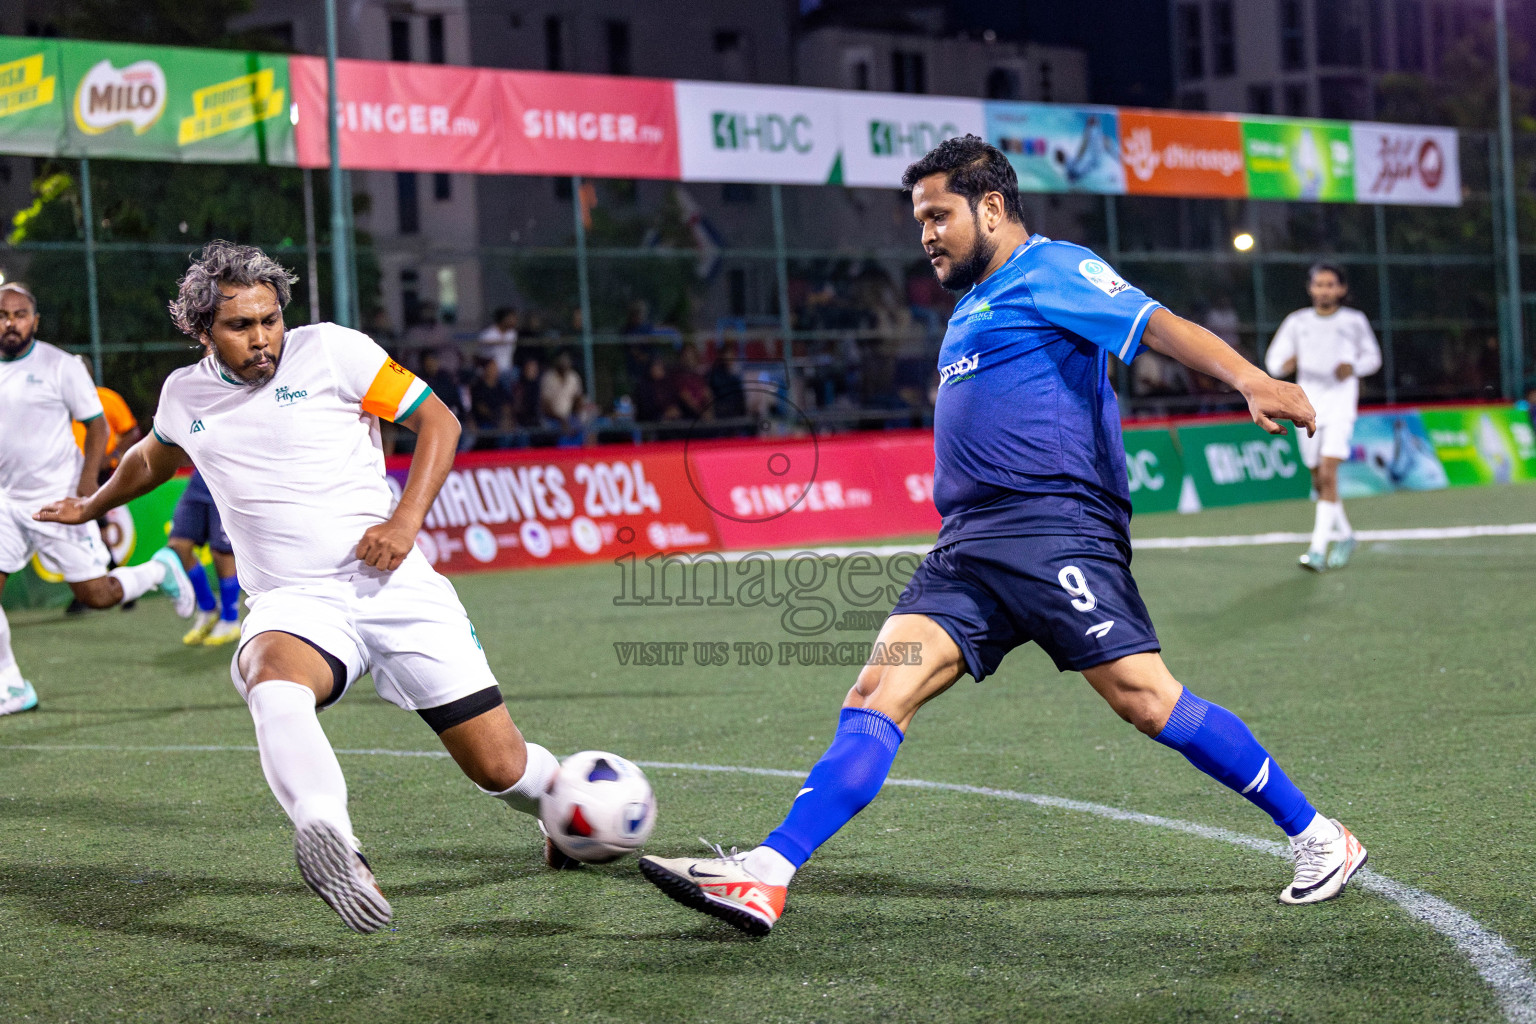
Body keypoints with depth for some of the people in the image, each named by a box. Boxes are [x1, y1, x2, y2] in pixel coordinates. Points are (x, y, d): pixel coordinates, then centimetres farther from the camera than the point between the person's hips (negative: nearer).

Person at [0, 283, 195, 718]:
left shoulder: (60, 365, -8)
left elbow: (97, 425, -5)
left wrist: (88, 478, -17)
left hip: (58, 500, -4)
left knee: (96, 595, -4)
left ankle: (160, 570, 26)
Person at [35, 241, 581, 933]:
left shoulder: (330, 350, -1)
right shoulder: (183, 395, 11)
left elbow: (437, 420, 2)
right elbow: (153, 458, 35)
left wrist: (405, 520, -11)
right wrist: (90, 506, 50)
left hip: (396, 588, -1)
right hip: (291, 607, 2)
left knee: (500, 768, -3)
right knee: (275, 687, -38)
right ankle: (328, 840, -60)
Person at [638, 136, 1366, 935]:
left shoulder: (1052, 270, -1)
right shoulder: (974, 305, 25)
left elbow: (1160, 327, -15)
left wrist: (1250, 380, -30)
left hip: (1054, 530, -8)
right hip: (968, 545, 8)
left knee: (1143, 697, -12)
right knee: (879, 693, -5)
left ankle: (1317, 838, 3)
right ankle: (766, 876, -12)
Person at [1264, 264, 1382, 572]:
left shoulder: (1354, 321, 5)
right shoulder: (1297, 322, 8)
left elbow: (1373, 357, 15)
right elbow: (1273, 360, 7)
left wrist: (1353, 367, -7)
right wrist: (1285, 364, -17)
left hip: (1341, 402, -3)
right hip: (1308, 403, 3)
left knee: (1328, 474, -18)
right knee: (1319, 481, 9)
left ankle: (1318, 548, -19)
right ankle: (1345, 535, 31)